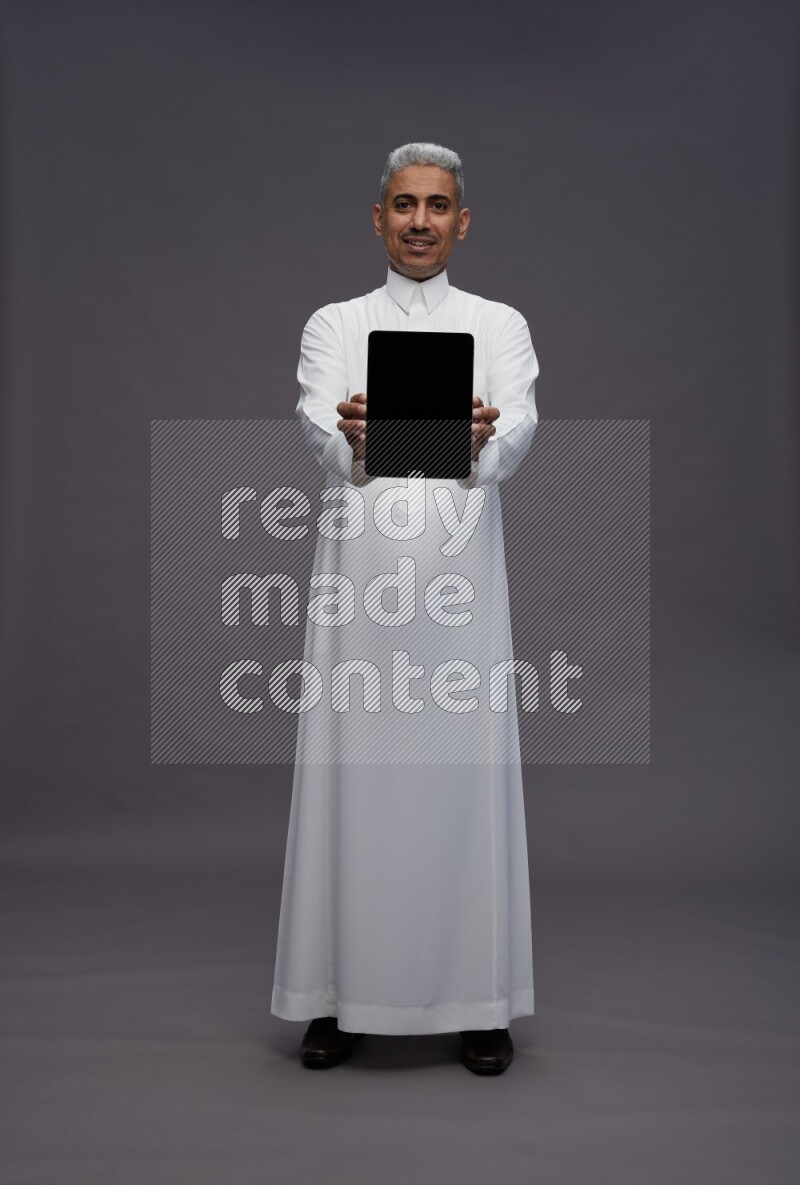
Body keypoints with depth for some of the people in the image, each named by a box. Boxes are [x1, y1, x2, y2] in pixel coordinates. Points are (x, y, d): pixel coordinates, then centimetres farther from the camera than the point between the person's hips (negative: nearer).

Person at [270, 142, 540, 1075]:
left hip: (462, 586, 0)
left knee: (467, 782, 3)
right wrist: (356, 441, -34)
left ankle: (477, 999, 18)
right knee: (352, 784, 4)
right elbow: (321, 433, -10)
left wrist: (480, 442, -34)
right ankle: (341, 995, 18)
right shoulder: (333, 326, 10)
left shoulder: (501, 325, 9)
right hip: (358, 584, 1)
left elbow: (519, 433, -10)